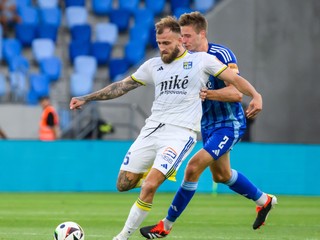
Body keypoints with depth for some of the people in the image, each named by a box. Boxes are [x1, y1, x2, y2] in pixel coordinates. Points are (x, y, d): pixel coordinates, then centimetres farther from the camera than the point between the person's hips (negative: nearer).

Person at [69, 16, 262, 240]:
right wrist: (86, 99, 16)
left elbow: (234, 79, 0)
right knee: (123, 185, 2)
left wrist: (255, 95, -18)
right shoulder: (153, 65, 14)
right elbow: (121, 86, 20)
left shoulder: (201, 60, 3)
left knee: (148, 187, -20)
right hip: (151, 129, 6)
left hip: (180, 133, -6)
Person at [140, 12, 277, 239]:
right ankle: (264, 200, 46)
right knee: (221, 175, 23)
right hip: (208, 125, 9)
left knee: (193, 167, -19)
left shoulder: (222, 55, -21)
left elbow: (236, 93, -28)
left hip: (229, 124, -9)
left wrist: (205, 93, -38)